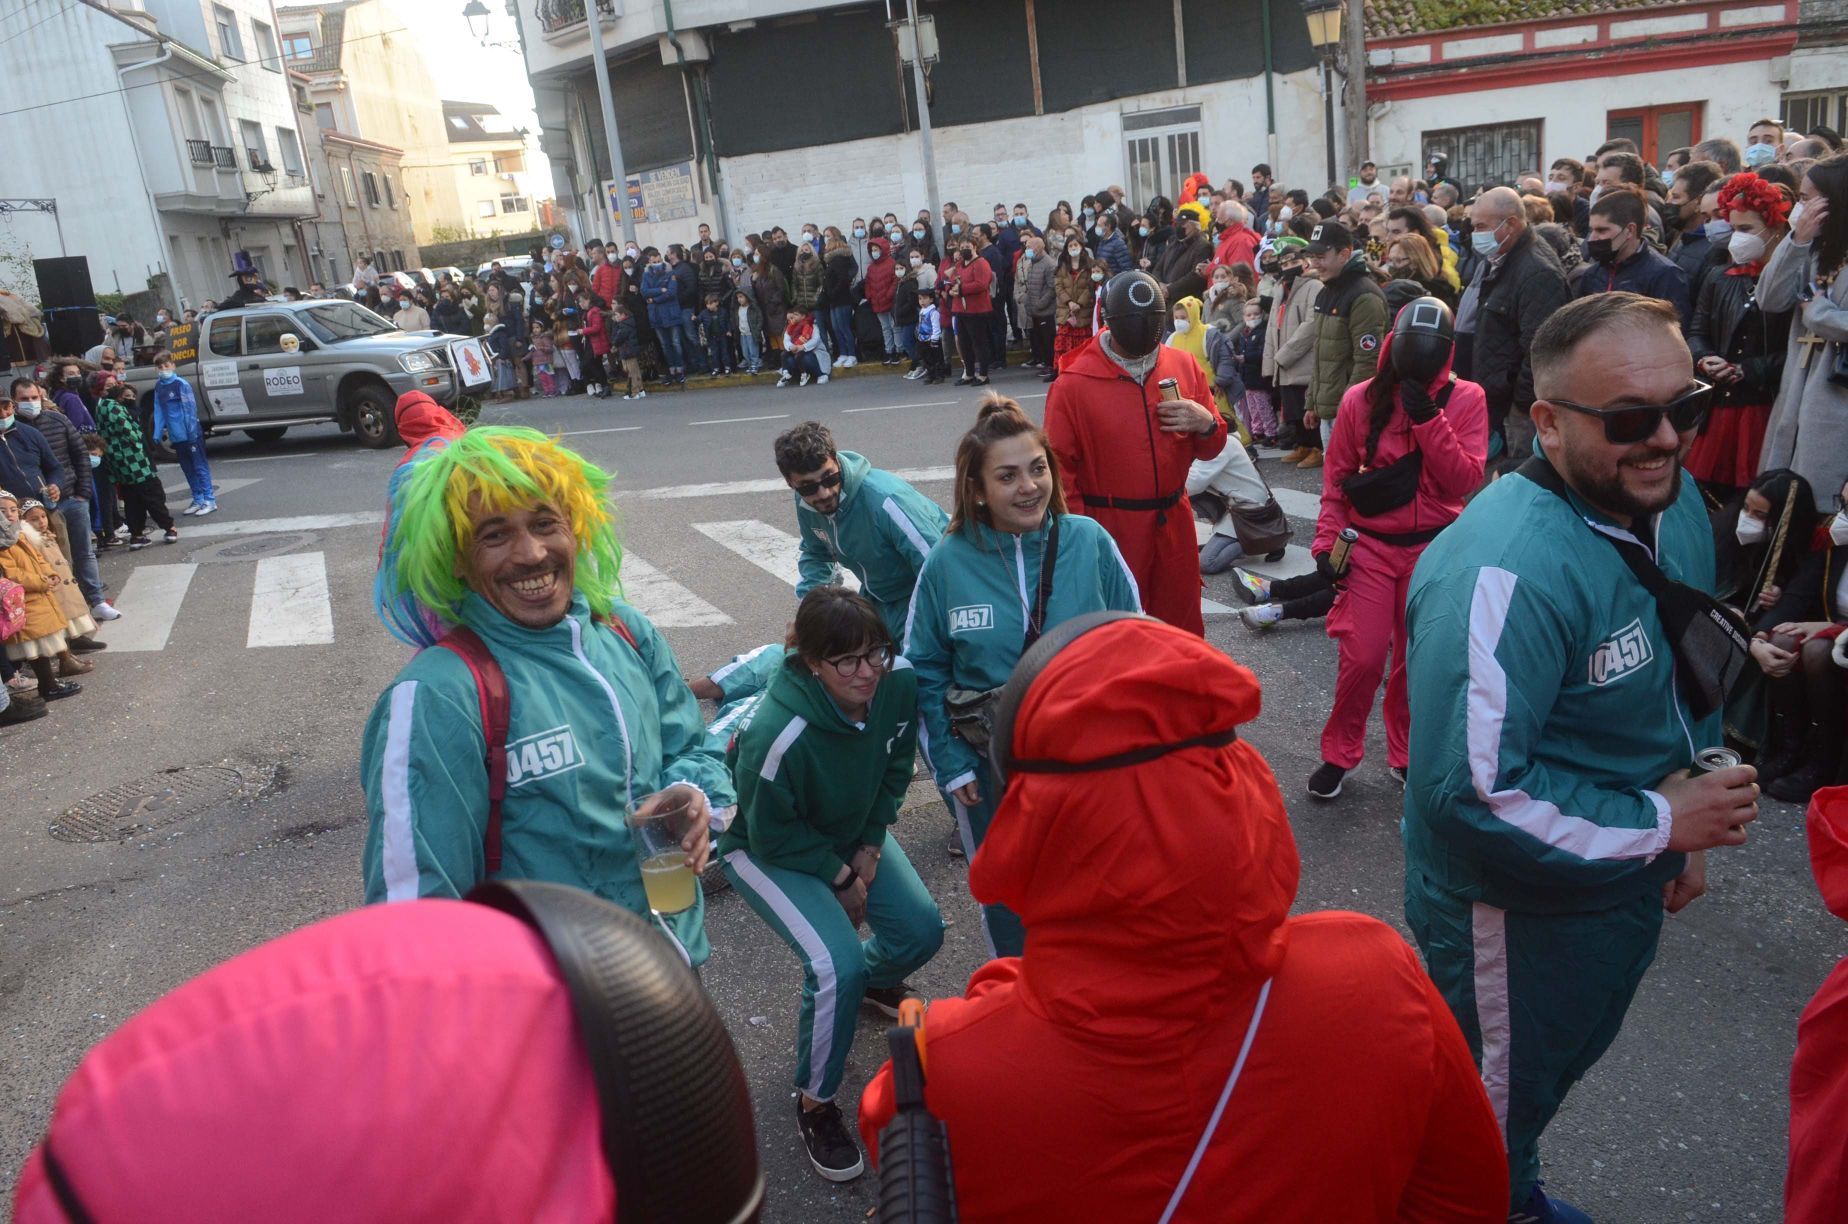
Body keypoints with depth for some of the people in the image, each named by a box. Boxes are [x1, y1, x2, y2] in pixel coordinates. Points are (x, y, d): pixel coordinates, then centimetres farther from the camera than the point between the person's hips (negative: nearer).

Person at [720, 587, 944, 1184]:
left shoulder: (900, 681, -23)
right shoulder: (778, 735, -40)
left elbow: (895, 769, -2)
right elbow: (773, 835, -23)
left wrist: (870, 849, -8)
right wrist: (840, 875, -13)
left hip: (852, 829, 6)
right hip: (767, 850, -6)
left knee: (921, 931, 1)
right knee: (837, 965, -22)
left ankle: (872, 979, 40)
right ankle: (814, 1103, 4)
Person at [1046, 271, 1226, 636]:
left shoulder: (1183, 366, 3)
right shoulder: (1074, 383, -10)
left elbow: (1211, 448, 11)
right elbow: (1060, 468, -9)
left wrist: (1205, 424, -12)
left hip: (1174, 526, 4)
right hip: (1110, 534, -4)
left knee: (1184, 632, 16)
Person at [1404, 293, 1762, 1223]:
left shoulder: (1675, 504, -4)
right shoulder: (1504, 571, -34)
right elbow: (1471, 795, -35)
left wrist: (1686, 835, 8)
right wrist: (1661, 823, -25)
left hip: (1631, 886, 9)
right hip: (1516, 912, -8)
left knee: (1558, 1068, 31)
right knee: (1492, 1110, 16)